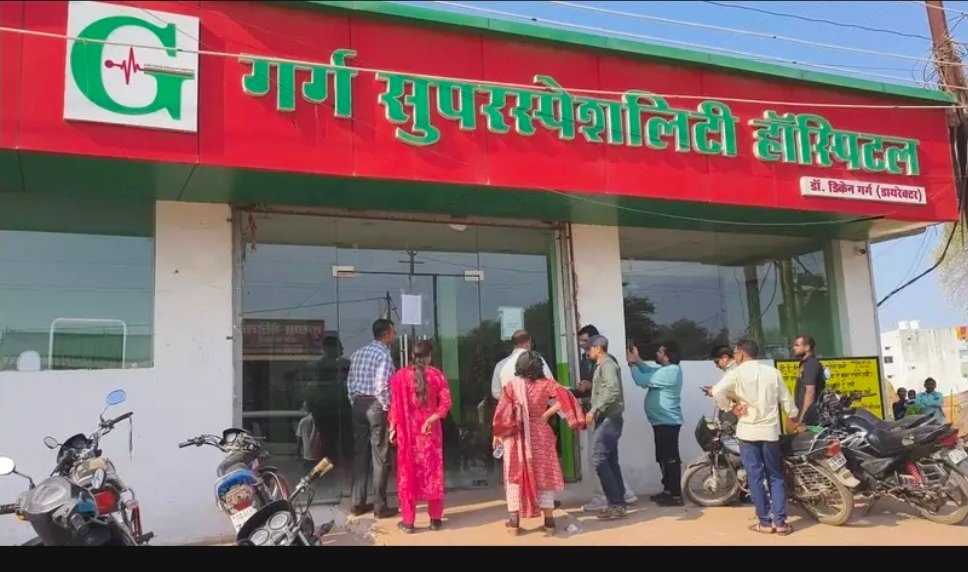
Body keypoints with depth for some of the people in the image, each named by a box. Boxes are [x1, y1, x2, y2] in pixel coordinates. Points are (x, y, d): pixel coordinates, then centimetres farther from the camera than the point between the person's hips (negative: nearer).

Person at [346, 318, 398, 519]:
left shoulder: (358, 353, 13)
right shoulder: (384, 355, -12)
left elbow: (350, 382, 13)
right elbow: (381, 387, -20)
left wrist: (355, 404, 18)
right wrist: (388, 409, -9)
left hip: (358, 404, 8)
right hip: (376, 405, -8)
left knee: (360, 453, 12)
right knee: (380, 457, 0)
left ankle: (357, 503, 17)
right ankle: (380, 507, 6)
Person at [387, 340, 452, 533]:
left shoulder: (400, 376, -5)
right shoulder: (437, 375, -3)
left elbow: (395, 405, -5)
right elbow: (445, 403, -9)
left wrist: (392, 428, 2)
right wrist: (431, 419, -9)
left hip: (408, 431, -1)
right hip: (430, 431, 1)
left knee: (408, 473, 7)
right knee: (432, 472, 11)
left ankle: (408, 521, 10)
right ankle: (435, 519, 16)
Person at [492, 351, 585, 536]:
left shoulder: (511, 385, -8)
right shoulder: (545, 383, -6)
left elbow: (502, 413, -10)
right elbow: (565, 398, -16)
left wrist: (498, 434, 2)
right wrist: (547, 414, -9)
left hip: (516, 437, 0)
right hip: (540, 435, 1)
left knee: (515, 477, 11)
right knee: (544, 475, 11)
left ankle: (514, 521, 10)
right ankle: (549, 521, 11)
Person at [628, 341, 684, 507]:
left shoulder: (669, 372, -21)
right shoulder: (668, 369, 12)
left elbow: (643, 380, -20)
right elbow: (650, 372, 17)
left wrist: (632, 364, -6)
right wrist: (637, 360, 5)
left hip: (667, 423, -11)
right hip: (663, 422, 11)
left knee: (670, 459, -6)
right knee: (663, 458, 17)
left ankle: (676, 495, -2)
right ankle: (668, 490, 26)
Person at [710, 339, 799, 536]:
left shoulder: (737, 373, -6)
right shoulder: (772, 372, 5)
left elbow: (717, 392, -22)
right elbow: (785, 398, 11)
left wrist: (731, 407, -5)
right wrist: (793, 417, 27)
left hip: (748, 431, -3)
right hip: (770, 430, 3)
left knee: (755, 477, 4)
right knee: (775, 476, 10)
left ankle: (765, 522, 7)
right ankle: (780, 522, 7)